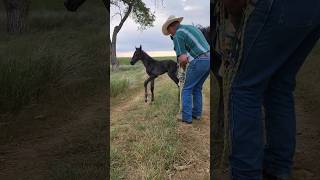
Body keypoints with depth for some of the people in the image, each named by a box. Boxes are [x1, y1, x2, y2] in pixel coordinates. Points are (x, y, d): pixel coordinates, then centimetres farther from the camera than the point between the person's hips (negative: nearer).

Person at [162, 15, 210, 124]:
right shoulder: (191, 27, 22)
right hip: (209, 59, 8)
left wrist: (183, 66, 9)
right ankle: (197, 113, 26)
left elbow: (183, 58, -14)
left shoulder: (177, 36, -6)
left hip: (199, 61, -8)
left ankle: (186, 117, 8)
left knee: (187, 89, 6)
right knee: (197, 88, 20)